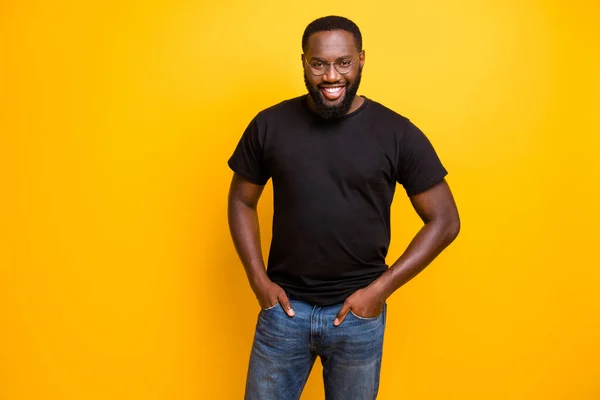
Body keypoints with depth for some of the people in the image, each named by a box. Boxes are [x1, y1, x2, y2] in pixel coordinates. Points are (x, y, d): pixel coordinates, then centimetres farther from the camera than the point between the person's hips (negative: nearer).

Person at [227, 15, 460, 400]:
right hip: (284, 306, 1)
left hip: (358, 312, 0)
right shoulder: (269, 125, -4)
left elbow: (444, 221, -4)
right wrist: (258, 280, -2)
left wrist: (380, 289, -9)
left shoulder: (398, 134, -8)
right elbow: (241, 201, 7)